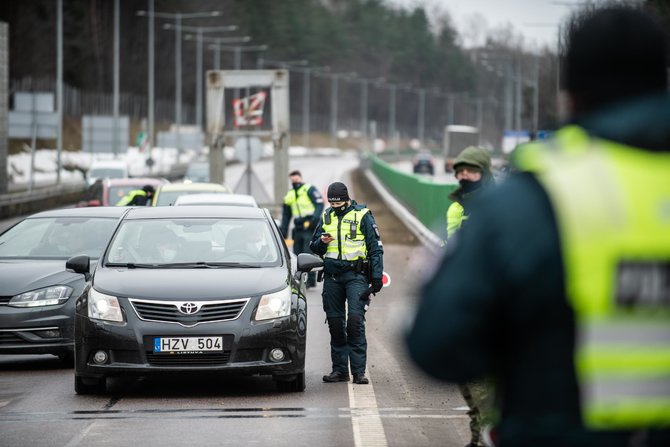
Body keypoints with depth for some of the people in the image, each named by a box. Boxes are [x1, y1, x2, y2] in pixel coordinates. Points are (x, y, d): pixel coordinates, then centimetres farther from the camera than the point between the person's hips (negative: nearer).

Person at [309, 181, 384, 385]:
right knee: (335, 322, 6)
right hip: (332, 275, 5)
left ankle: (359, 371, -13)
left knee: (355, 320, -14)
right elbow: (314, 247, 19)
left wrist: (377, 276, -6)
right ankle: (339, 370, 13)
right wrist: (322, 242, -5)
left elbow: (376, 248, 1)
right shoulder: (326, 217, 13)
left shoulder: (362, 215, 0)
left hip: (356, 274, -5)